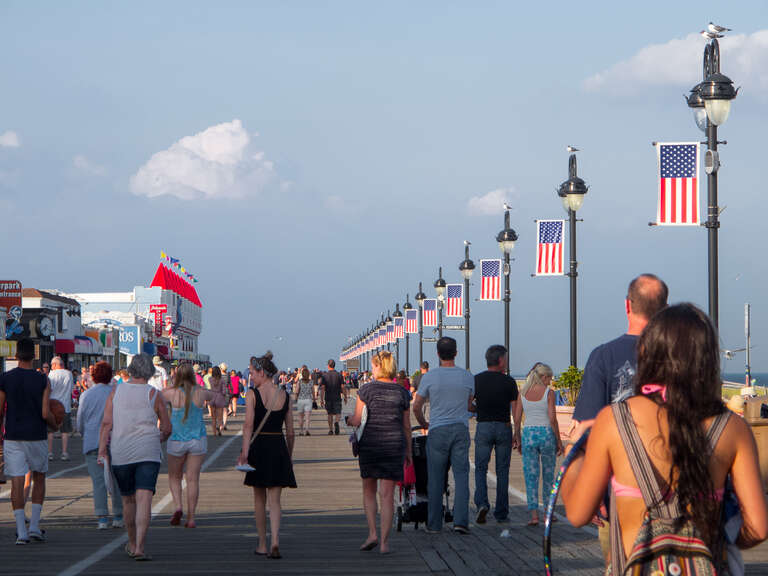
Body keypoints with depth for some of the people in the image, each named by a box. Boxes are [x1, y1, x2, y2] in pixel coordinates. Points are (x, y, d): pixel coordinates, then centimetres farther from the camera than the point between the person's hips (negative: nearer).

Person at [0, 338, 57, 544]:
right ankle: (34, 526, 9)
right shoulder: (43, 380, -6)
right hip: (36, 437, 0)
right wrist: (54, 424, 12)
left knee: (17, 482, 0)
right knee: (39, 478, 17)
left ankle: (21, 531, -5)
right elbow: (45, 414, -9)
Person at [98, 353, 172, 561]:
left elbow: (106, 423, -3)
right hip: (148, 453, -3)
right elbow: (167, 428, 6)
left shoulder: (116, 391, 5)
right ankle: (139, 547, -21)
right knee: (144, 499, -9)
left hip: (121, 454, 3)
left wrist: (102, 451, -2)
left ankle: (132, 544, 32)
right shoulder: (153, 395, 0)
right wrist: (159, 439, 26)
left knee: (128, 499, 17)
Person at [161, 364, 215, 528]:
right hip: (198, 439, 1)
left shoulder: (173, 393, -11)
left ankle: (178, 507, -6)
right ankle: (191, 518, 3)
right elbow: (212, 396, 19)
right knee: (193, 479, 5)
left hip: (177, 439, -1)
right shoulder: (200, 392, -4)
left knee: (174, 477, 16)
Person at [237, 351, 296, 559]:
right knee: (275, 500, 3)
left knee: (259, 499, 13)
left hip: (259, 447, -2)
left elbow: (248, 425, -17)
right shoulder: (284, 396, 6)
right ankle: (275, 541, -16)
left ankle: (262, 544, 21)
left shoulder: (252, 394, -7)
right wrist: (289, 456, 18)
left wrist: (244, 452, -20)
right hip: (279, 448, 2)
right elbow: (290, 431, 8)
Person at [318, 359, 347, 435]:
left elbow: (322, 388, -7)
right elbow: (343, 387, -4)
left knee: (330, 414, 13)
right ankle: (336, 422, -29)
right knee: (337, 413, 2)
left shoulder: (324, 375, -3)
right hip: (337, 398, -1)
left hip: (328, 398, 1)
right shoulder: (339, 375, -2)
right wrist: (345, 397, 6)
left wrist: (321, 399, -5)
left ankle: (330, 430, 14)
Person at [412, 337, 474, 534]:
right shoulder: (467, 377, 0)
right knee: (461, 476, 3)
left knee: (435, 479, 6)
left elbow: (416, 406, -1)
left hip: (438, 430, -1)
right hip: (461, 429, 1)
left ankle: (434, 524, 10)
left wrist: (423, 423, 17)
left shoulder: (429, 377, -6)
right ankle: (460, 520, -8)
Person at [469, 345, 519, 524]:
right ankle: (501, 513, 10)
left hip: (483, 427, 0)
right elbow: (515, 410, -3)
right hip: (504, 428, 0)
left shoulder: (476, 380, 0)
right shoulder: (509, 382, -2)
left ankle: (482, 503, -18)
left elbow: (468, 406, 0)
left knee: (481, 469, 5)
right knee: (502, 471, 8)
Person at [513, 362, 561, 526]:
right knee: (548, 476, 13)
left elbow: (517, 420, 4)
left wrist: (518, 440, 14)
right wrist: (559, 441, -1)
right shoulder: (549, 393, -6)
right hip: (546, 434, -2)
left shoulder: (523, 393, 4)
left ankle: (534, 515, -8)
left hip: (528, 434, 2)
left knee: (531, 477, 3)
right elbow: (552, 419, -10)